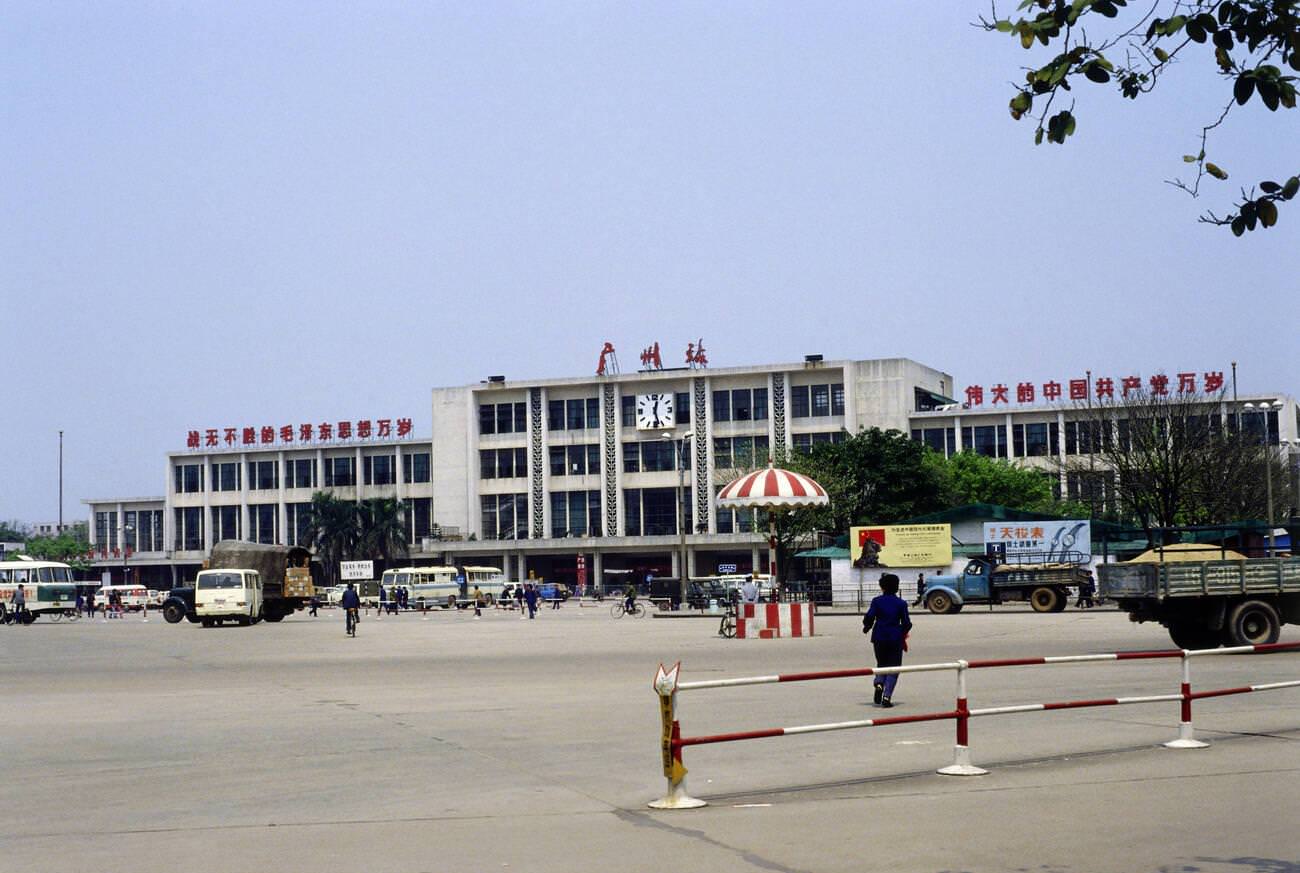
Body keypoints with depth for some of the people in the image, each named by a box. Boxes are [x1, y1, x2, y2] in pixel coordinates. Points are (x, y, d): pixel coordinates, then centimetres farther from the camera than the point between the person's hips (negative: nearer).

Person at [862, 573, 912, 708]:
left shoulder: (876, 601, -4)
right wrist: (903, 632, 20)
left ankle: (879, 683, -8)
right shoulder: (901, 603, -3)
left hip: (879, 638, 1)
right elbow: (906, 623, -1)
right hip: (895, 638, -1)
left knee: (881, 663, 20)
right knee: (893, 667, 6)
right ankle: (887, 696, -5)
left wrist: (866, 627, 11)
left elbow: (869, 617, -10)